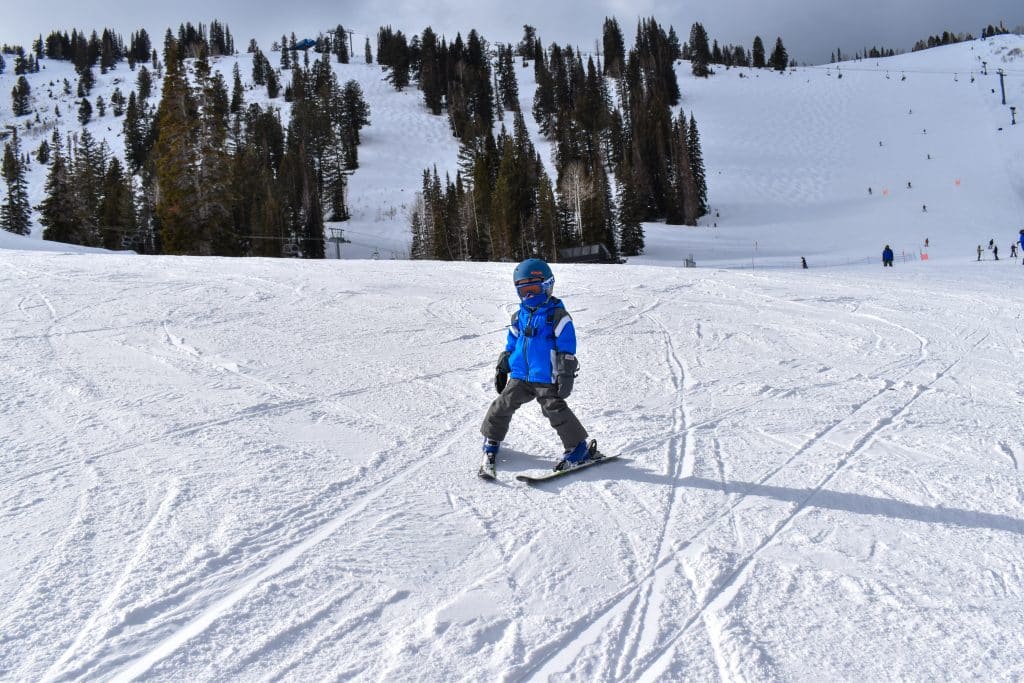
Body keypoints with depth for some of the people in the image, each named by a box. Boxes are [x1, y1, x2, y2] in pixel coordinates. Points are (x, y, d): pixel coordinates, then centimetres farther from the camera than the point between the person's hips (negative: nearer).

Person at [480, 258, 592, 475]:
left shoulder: (557, 315, -7)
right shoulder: (519, 316, 11)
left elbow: (567, 349, -10)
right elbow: (511, 345, 21)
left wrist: (566, 375, -14)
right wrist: (502, 369, 20)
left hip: (547, 378, -6)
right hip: (520, 376, 6)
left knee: (556, 411, -11)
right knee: (502, 405, 4)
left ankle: (578, 448, 3)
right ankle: (491, 442, 22)